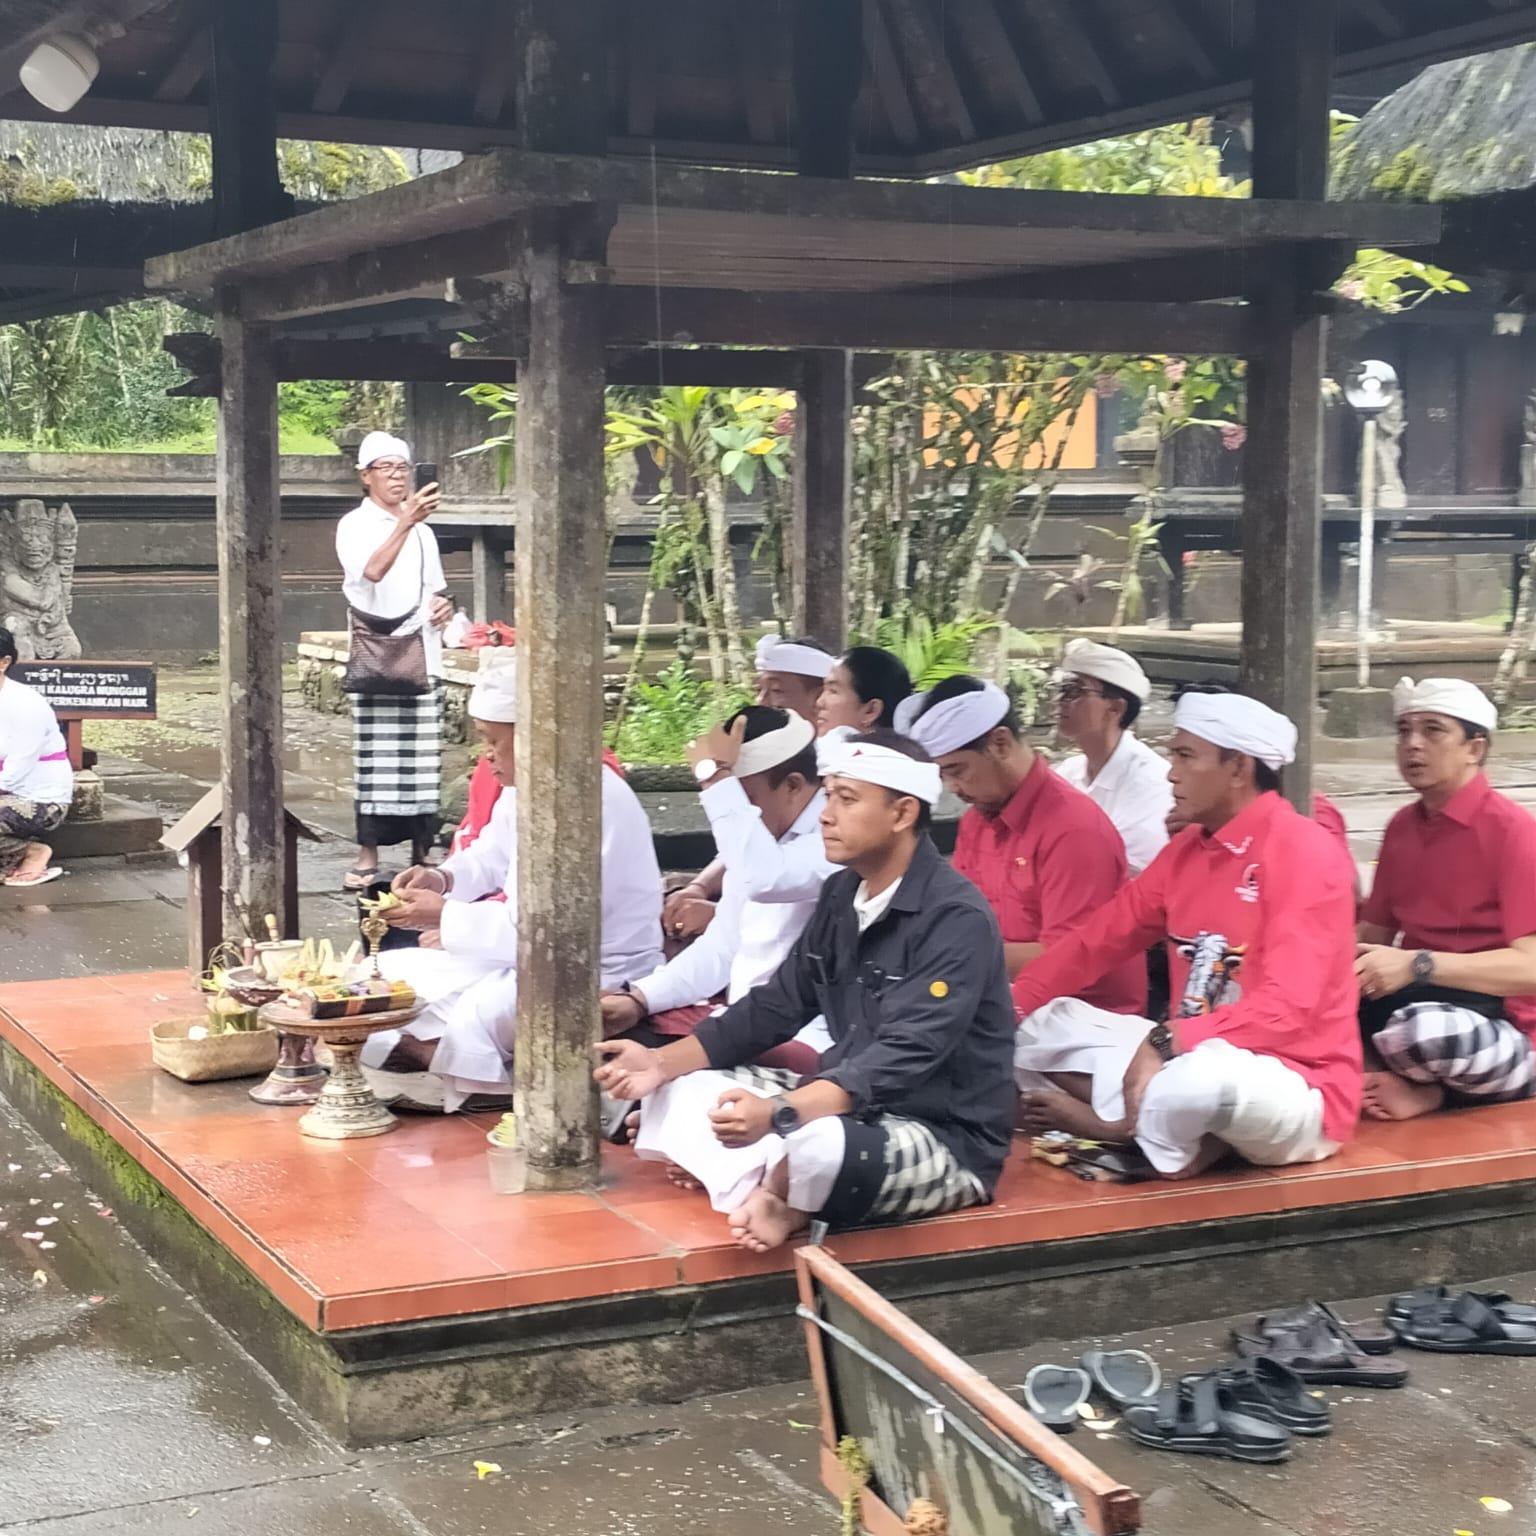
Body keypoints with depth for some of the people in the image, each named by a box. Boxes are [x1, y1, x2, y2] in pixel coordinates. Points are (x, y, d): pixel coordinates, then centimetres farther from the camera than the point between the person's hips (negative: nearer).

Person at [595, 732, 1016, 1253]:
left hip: (945, 1140, -9)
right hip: (846, 1109, 9)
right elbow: (776, 1006, 8)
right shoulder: (843, 895, 8)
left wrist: (778, 1114, -41)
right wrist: (662, 1062, -5)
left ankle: (765, 1189, -6)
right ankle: (766, 1194, -21)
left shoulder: (955, 918, -19)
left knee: (808, 1148, -39)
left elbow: (903, 1058, -29)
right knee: (681, 1091, 1)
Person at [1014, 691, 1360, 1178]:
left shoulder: (1305, 853, -15)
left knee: (1195, 1080, -41)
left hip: (1296, 1087, -8)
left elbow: (1287, 1010, -25)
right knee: (1041, 1024, 5)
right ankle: (1152, 1123, -16)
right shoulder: (1186, 849, 9)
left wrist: (1166, 1043, -31)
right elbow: (1097, 941, 12)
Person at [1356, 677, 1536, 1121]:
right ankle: (1426, 1085, -10)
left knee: (1426, 1029, -40)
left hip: (1498, 1026, -7)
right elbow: (1374, 934, 15)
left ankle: (1428, 1086, -6)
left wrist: (1416, 965, -30)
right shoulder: (1401, 826, 11)